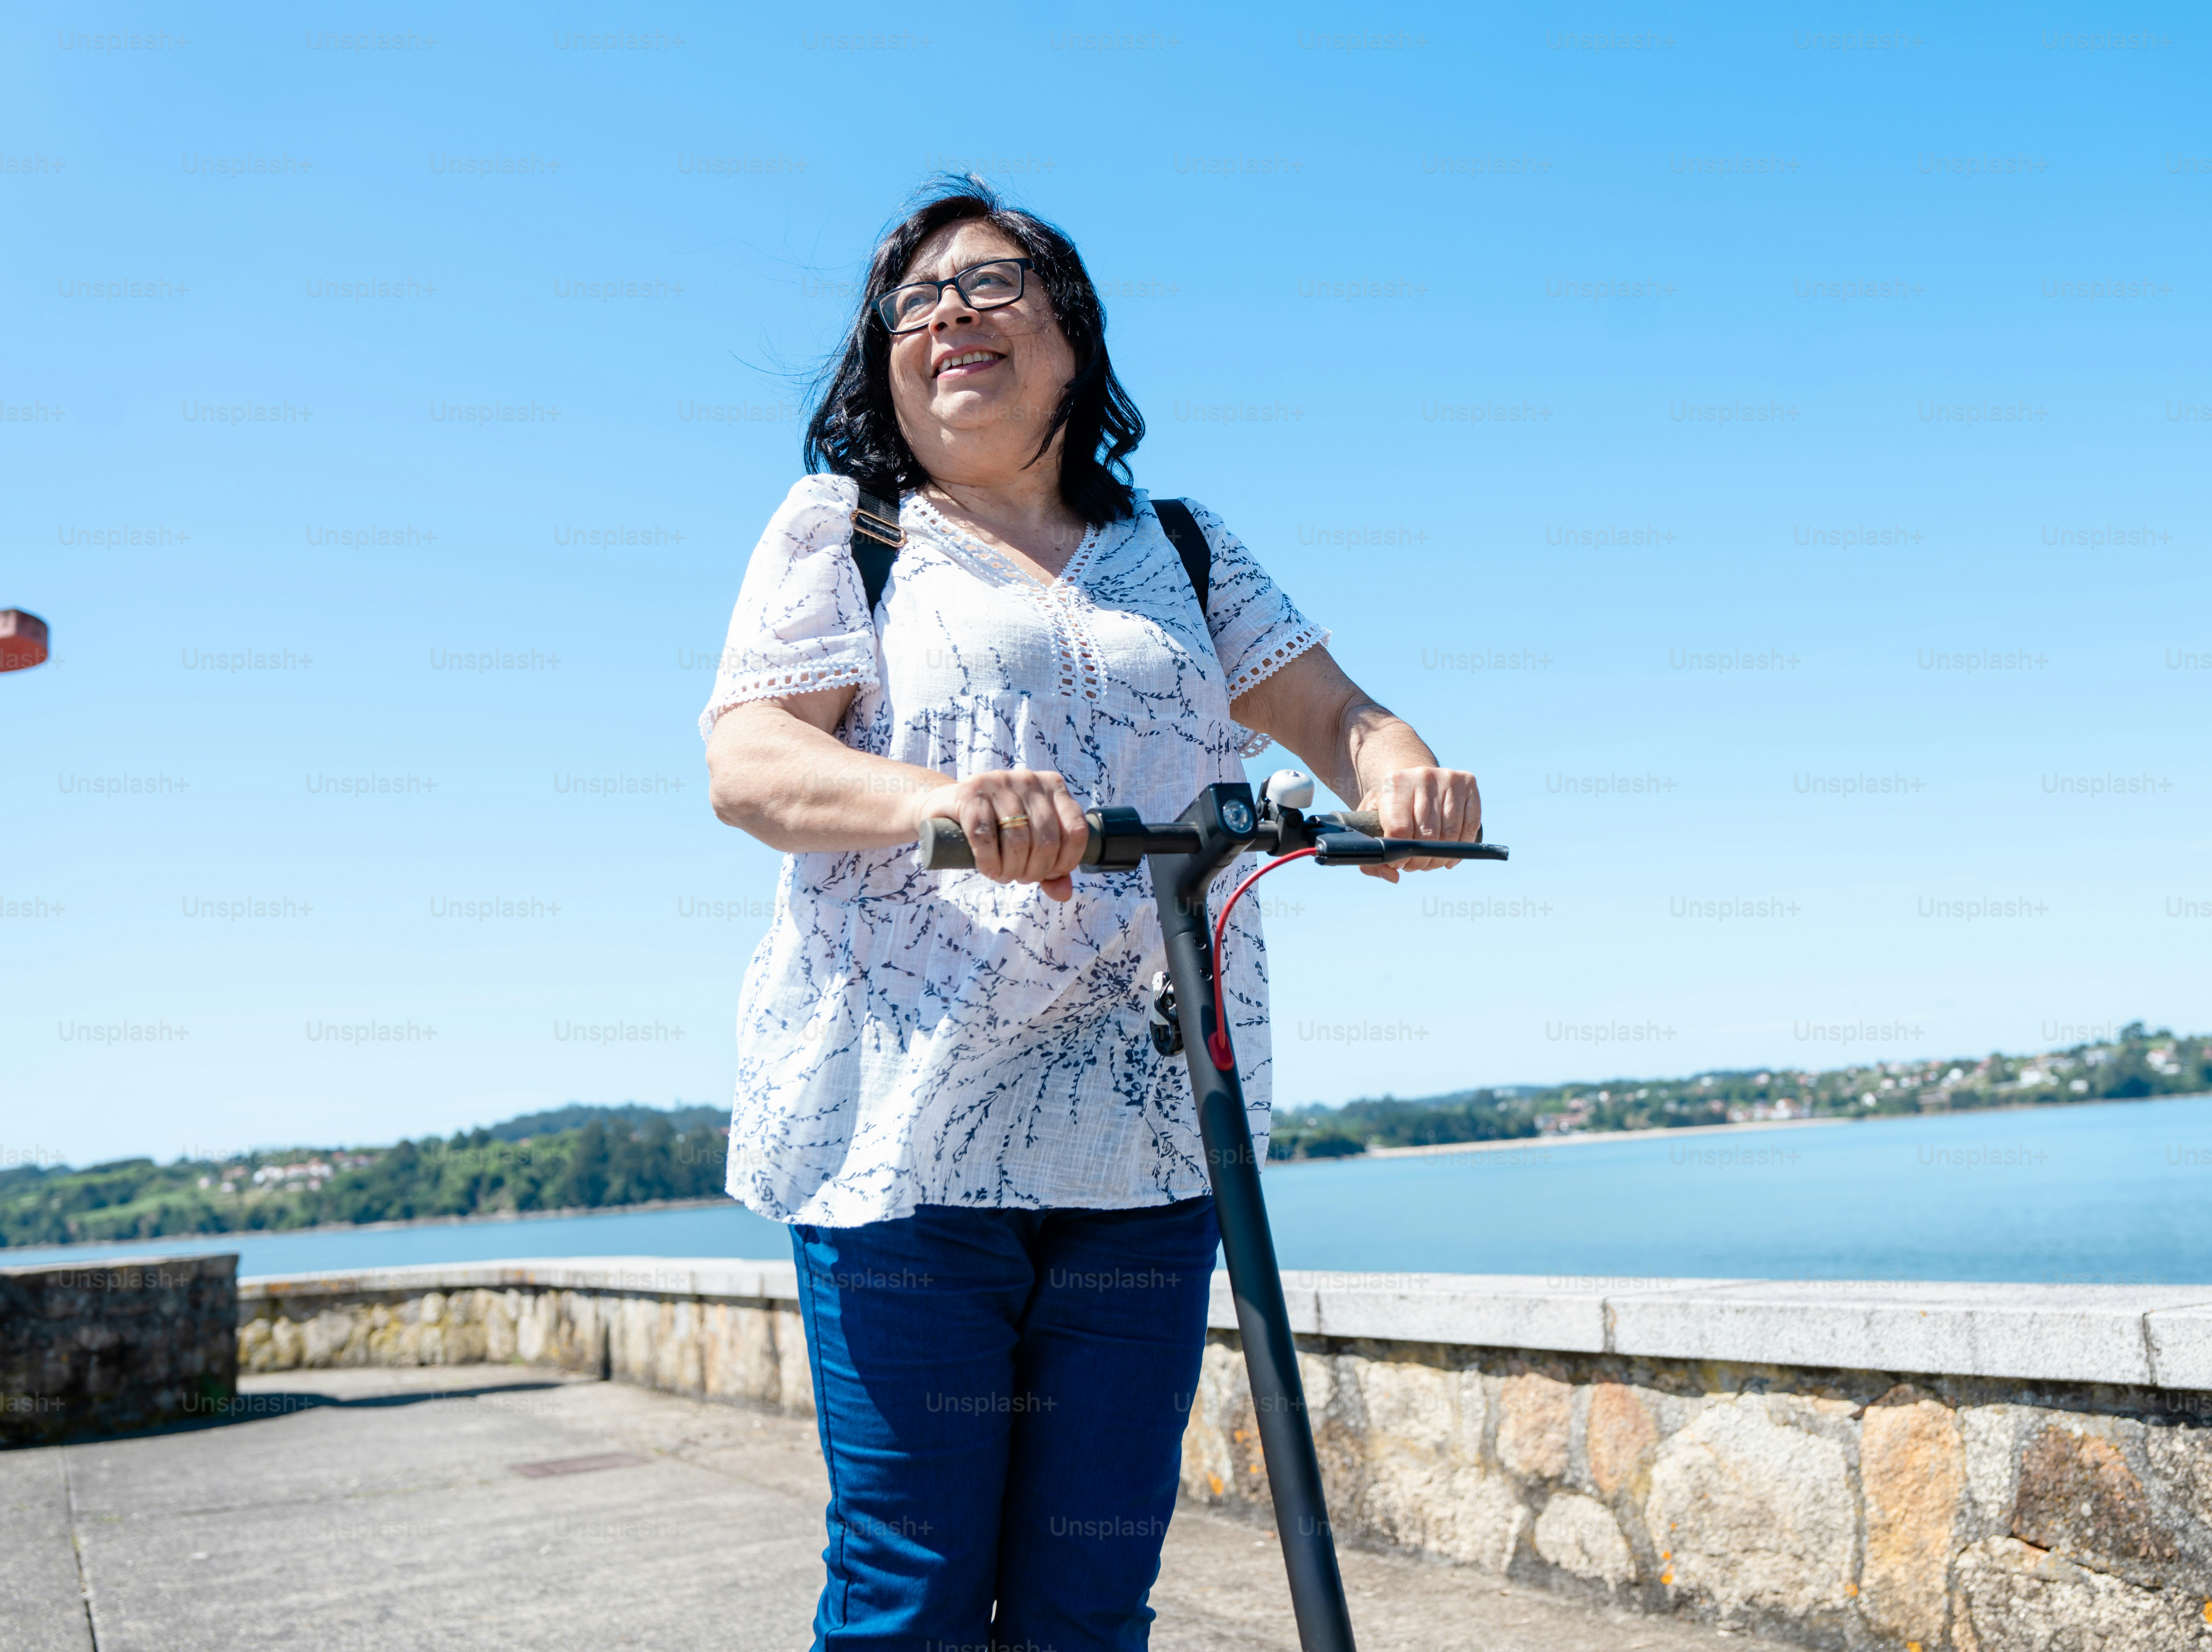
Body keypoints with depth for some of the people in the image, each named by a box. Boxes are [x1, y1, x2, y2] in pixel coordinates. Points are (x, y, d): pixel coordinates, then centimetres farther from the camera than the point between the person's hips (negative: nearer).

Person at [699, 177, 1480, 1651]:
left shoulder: (1178, 546, 20)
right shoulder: (838, 529, 11)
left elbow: (1328, 710, 11)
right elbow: (748, 758, -4)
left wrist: (1401, 767, -14)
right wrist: (940, 795, -25)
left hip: (1149, 1135, 3)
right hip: (909, 1117, -2)